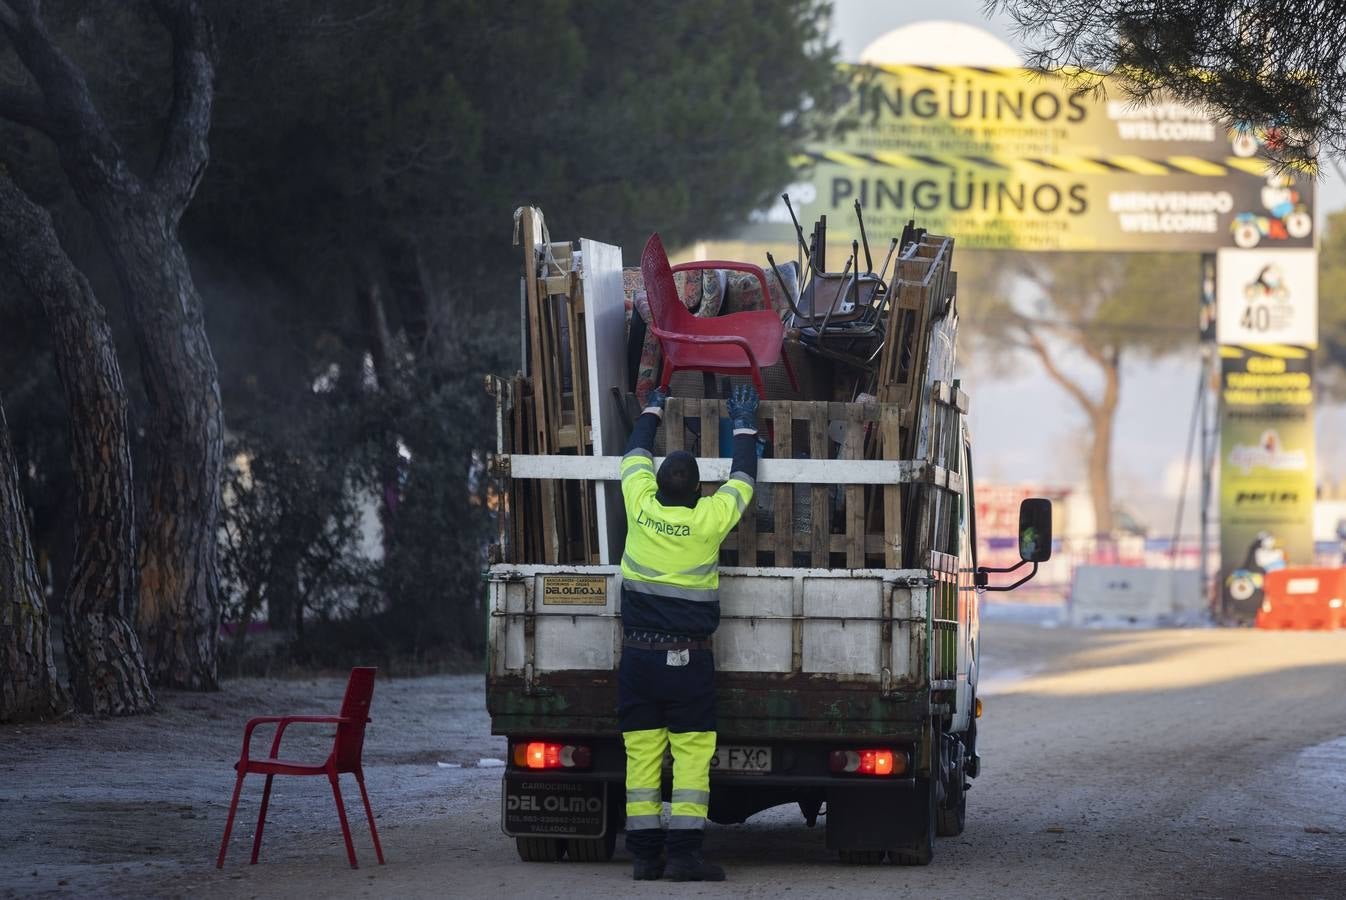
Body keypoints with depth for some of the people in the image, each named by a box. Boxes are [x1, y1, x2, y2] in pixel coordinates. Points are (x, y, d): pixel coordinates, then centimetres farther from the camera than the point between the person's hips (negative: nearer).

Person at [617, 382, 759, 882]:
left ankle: (645, 854, 5)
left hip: (638, 655, 3)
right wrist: (744, 426, 26)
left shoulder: (641, 507, -4)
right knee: (692, 754, -1)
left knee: (642, 754, 4)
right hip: (689, 661, -3)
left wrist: (652, 411, 34)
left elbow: (635, 456, 16)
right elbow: (742, 479, 10)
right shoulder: (709, 519, -9)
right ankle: (684, 853, -7)